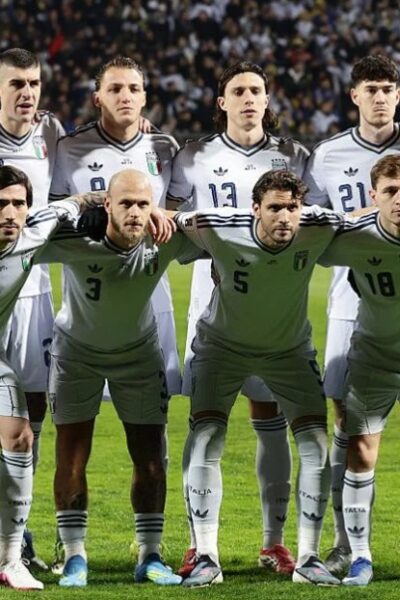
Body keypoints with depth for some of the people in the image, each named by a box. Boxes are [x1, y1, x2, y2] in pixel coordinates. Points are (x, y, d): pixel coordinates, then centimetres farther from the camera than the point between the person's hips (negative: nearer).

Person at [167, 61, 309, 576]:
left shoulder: (291, 157, 7)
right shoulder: (195, 158, 5)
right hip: (212, 302, -1)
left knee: (271, 422, 4)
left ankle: (274, 543, 10)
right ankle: (198, 544, 1)